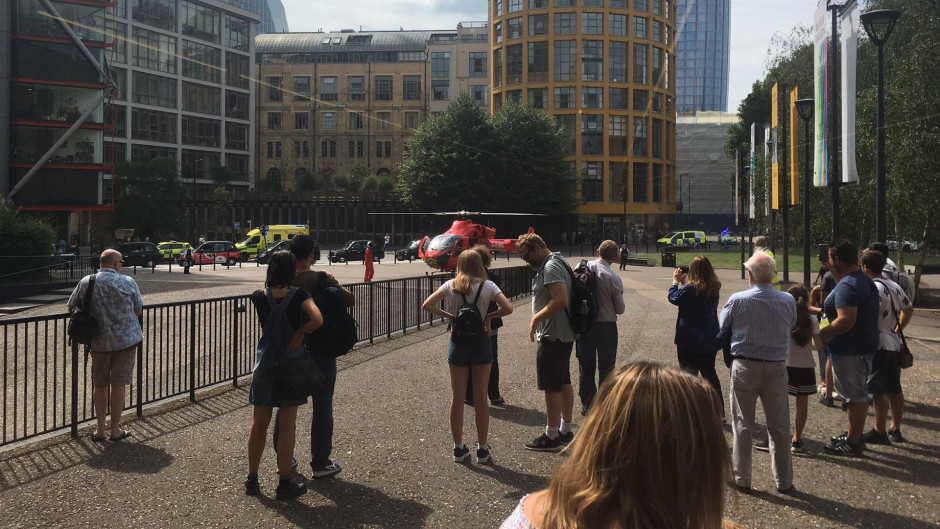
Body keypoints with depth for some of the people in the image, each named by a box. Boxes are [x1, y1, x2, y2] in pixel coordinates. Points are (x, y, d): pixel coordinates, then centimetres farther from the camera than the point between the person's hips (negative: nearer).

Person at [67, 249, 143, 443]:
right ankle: (115, 430, 11)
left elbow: (71, 307, 7)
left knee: (100, 385, 13)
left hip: (99, 342, 2)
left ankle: (100, 430, 18)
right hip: (125, 340, -2)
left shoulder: (86, 283, -2)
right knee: (118, 384, 5)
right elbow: (138, 310, 1)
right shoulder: (127, 282, -7)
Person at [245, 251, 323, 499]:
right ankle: (284, 483, 12)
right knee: (287, 425, 5)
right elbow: (317, 320, -26)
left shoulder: (258, 297, -5)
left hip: (265, 364, 3)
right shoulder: (299, 295, -13)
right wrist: (300, 333, -12)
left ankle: (252, 480, 21)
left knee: (259, 423, 12)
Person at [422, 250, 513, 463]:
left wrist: (448, 316, -1)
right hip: (481, 343, -1)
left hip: (458, 344, 1)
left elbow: (427, 305, -6)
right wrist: (489, 316, -1)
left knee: (457, 398, 10)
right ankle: (482, 449, 14)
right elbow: (508, 309, -15)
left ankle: (458, 448, 15)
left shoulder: (450, 285, -2)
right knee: (480, 398, 7)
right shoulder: (487, 286, -6)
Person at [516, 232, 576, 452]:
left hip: (553, 336, -11)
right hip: (564, 334, 11)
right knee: (563, 382, 16)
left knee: (552, 386, -4)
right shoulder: (555, 263, 15)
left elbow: (561, 300, -30)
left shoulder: (551, 267, -18)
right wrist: (538, 319, 12)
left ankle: (551, 437, 2)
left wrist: (536, 318, -22)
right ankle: (565, 430, 26)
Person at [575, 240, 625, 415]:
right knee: (606, 367, 11)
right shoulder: (614, 279, -17)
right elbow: (620, 309, -8)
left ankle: (586, 405, 20)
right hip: (606, 326, -3)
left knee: (585, 366, 13)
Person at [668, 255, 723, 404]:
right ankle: (718, 407, 24)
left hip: (689, 340, -6)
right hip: (710, 340, 6)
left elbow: (673, 298, -4)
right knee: (709, 372, 19)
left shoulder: (690, 288, -21)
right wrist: (684, 281, 11)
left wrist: (675, 281, 11)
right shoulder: (714, 288, -2)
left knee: (689, 373, 6)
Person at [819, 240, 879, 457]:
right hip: (864, 346, 11)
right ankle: (854, 435, 31)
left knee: (854, 396, -2)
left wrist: (821, 334, -21)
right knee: (858, 394, 19)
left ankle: (853, 443, 6)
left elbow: (846, 320, -30)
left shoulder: (846, 286, -21)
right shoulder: (865, 281, 12)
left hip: (850, 350, -11)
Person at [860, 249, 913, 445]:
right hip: (894, 343, 9)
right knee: (894, 388, 14)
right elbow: (909, 309, 21)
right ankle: (896, 430, 22)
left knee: (879, 391, -4)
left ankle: (879, 432, 0)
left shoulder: (874, 288, -17)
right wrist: (898, 329, 20)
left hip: (878, 343, -9)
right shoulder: (895, 287, 12)